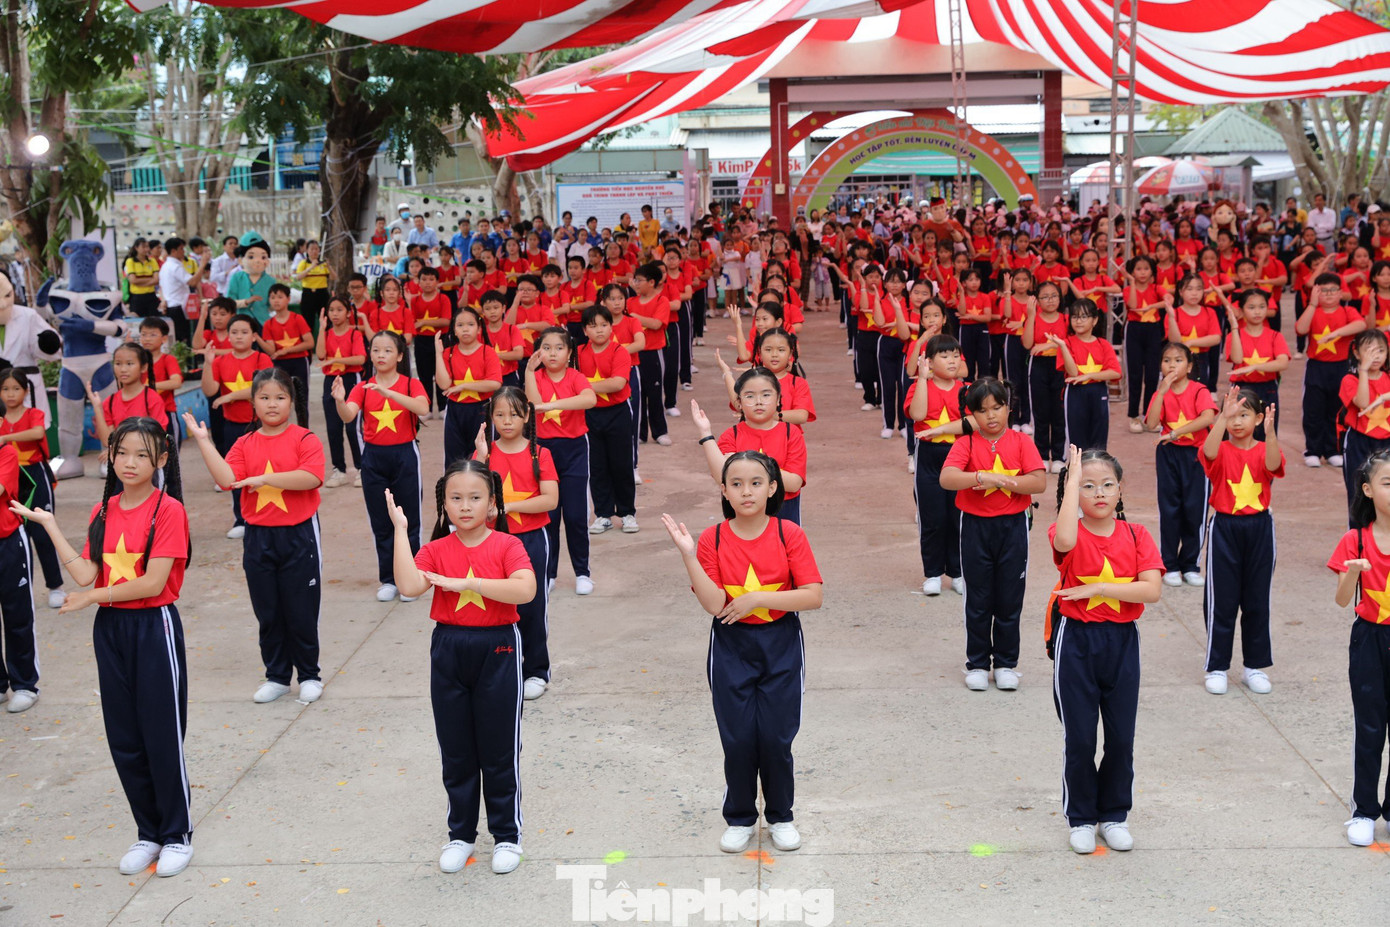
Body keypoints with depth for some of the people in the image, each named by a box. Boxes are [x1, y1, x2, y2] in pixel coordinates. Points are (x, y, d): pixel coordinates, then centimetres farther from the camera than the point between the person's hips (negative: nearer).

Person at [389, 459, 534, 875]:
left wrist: (467, 582, -25)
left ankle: (507, 835, 21)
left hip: (497, 649, -2)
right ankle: (460, 834, 28)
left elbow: (525, 590, -23)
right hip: (448, 650, 3)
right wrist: (400, 530, -18)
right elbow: (409, 586, -18)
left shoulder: (507, 546, -6)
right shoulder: (436, 550, 0)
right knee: (455, 751, 13)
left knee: (500, 750, 7)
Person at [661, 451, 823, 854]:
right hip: (731, 650, 1)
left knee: (775, 738, 3)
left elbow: (813, 596, -13)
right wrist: (688, 555, -22)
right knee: (738, 740, 5)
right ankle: (740, 819, 26)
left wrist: (757, 598, -19)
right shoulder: (712, 539, -5)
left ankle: (780, 817, 26)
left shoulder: (789, 534, -7)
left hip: (781, 647, -1)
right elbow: (714, 604, -14)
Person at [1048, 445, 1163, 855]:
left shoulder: (1136, 535, -1)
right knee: (1079, 737, 4)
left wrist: (1097, 588, -19)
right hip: (1076, 640, -2)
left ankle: (1114, 815, 26)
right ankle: (1081, 818, 21)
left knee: (1122, 736, 8)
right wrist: (1072, 481, -26)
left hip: (1121, 641, 2)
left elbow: (1151, 590, -13)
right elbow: (1065, 540, -34)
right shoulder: (1072, 533, -6)